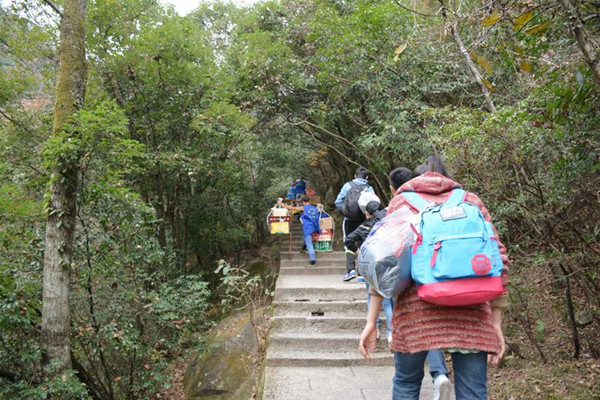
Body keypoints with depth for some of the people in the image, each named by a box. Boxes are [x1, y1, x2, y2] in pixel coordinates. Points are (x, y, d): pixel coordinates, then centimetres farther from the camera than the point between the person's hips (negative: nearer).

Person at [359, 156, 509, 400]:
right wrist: (496, 325, 12)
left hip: (417, 307, -1)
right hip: (470, 311, 1)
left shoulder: (402, 201, 14)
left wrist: (371, 322, 5)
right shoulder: (471, 200, 17)